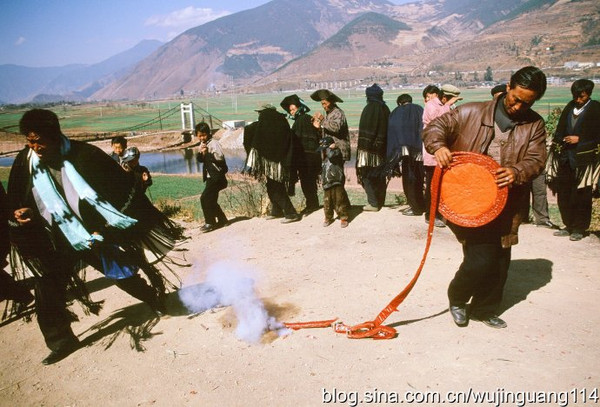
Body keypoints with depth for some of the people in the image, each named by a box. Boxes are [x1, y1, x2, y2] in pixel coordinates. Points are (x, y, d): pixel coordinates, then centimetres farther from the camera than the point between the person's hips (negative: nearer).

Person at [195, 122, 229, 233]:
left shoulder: (213, 143, -13)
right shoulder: (203, 144, 13)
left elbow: (220, 157, -23)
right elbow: (199, 159, 10)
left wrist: (207, 153, -28)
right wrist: (200, 152, -10)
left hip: (216, 176, -9)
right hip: (210, 177, 9)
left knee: (204, 198, -12)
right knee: (211, 200, 14)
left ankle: (210, 223, -3)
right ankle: (222, 220, 25)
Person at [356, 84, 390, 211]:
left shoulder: (369, 109, -12)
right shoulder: (385, 109, 8)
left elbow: (364, 131, -16)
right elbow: (388, 130, 12)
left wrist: (361, 148, -12)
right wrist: (384, 147, 16)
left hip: (369, 149, -7)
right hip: (382, 148, 7)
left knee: (368, 174, 0)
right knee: (380, 175, 14)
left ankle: (373, 203, 0)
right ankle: (380, 202, 22)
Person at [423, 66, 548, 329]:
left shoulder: (535, 125, 7)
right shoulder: (472, 112, -1)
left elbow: (536, 159, 0)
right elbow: (436, 126, 2)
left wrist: (517, 172, -22)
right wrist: (438, 146, -20)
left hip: (505, 205, 5)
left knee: (500, 262, 12)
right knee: (480, 260, -10)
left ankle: (484, 310, 35)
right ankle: (457, 298, 20)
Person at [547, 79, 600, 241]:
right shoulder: (570, 107, 12)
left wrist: (579, 139, -12)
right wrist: (558, 142, 3)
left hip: (584, 158, -5)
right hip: (566, 157, 5)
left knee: (581, 196, 1)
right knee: (563, 194, 8)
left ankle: (579, 228, 12)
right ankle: (569, 226, 21)